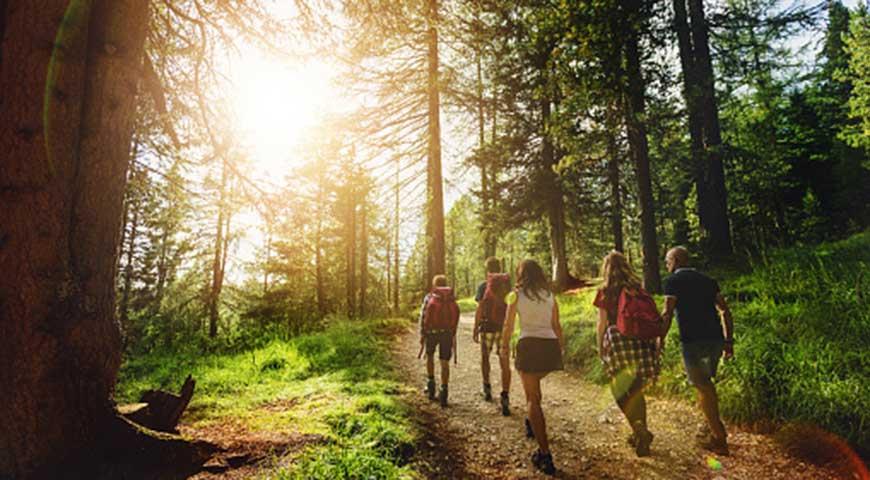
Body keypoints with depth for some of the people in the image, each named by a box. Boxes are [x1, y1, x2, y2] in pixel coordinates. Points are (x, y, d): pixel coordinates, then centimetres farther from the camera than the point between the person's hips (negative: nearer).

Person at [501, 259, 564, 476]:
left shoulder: (516, 295, 1)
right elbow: (556, 325, 11)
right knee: (535, 385, 33)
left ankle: (544, 454, -6)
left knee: (532, 399, -1)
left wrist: (505, 345, 19)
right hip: (550, 346, 4)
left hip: (529, 345, -4)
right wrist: (562, 345, 25)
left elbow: (508, 325, 3)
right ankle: (532, 422, 45)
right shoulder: (550, 295, 10)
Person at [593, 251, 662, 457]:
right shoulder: (638, 288, 9)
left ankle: (640, 431, -9)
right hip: (642, 343, 4)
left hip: (618, 342, -4)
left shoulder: (605, 291, -2)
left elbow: (602, 323, -2)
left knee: (622, 392, 6)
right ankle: (640, 433, 23)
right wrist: (653, 342, 17)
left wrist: (600, 347, 7)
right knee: (636, 391, 17)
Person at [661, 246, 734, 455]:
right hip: (716, 339, 7)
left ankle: (719, 439, 13)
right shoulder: (707, 280, 16)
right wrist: (729, 340, 15)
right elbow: (725, 311, 13)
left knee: (701, 387, 6)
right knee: (706, 383, 24)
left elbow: (667, 313, -12)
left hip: (693, 341, -6)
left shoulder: (673, 281, -3)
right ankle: (716, 428, 31)